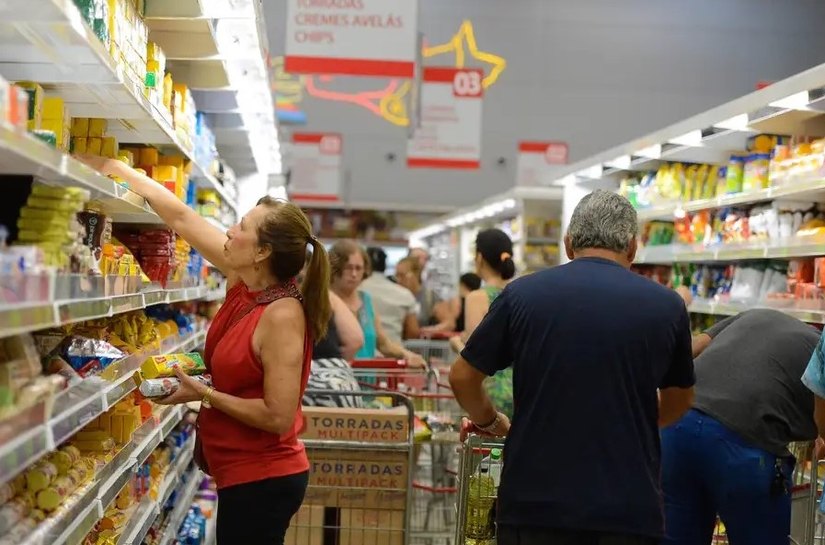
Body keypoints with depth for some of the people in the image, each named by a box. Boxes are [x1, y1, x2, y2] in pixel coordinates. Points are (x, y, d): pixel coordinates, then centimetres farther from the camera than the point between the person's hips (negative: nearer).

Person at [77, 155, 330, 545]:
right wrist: (111, 167, 8)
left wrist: (205, 395, -18)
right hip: (245, 473, 8)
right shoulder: (244, 281, -1)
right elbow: (181, 217, 5)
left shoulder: (282, 315, -23)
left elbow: (278, 416, -25)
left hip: (262, 480, -8)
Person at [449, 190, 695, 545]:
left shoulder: (523, 294, -2)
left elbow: (463, 377, 5)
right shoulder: (666, 306, 1)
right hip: (628, 508, 0)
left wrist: (490, 423, 24)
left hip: (536, 502, 0)